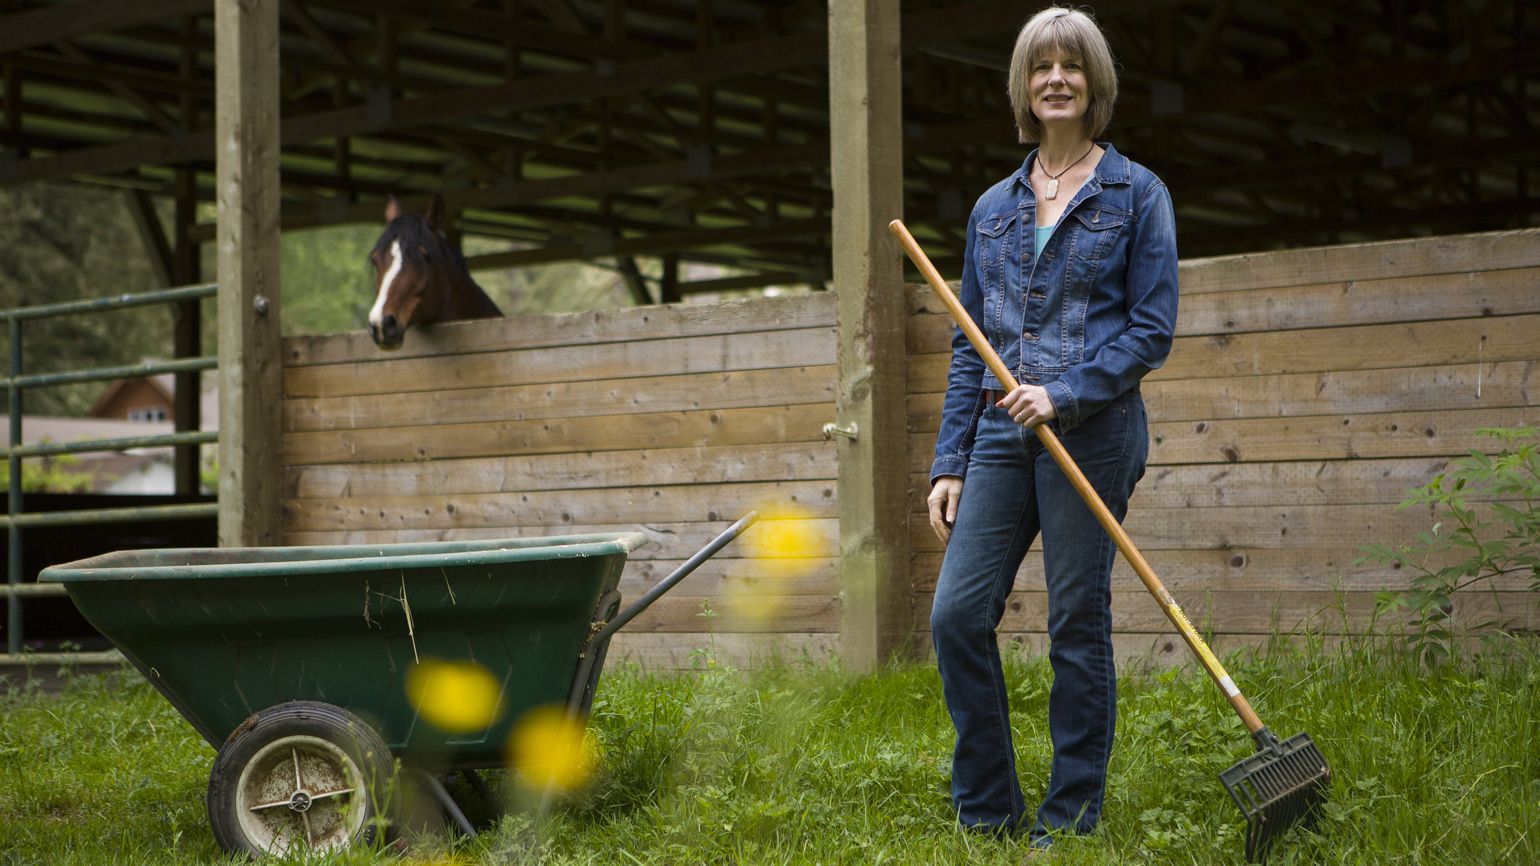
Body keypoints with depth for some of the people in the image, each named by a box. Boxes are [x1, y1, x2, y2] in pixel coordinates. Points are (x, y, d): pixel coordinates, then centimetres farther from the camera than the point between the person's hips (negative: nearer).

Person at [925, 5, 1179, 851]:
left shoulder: (1136, 194, 2)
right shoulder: (994, 208, 14)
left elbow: (1152, 328, -4)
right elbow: (967, 345, 15)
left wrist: (1064, 393, -16)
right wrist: (950, 461, 9)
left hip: (1093, 432, -4)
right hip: (1003, 434, 4)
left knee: (1077, 624, 0)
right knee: (956, 613, -4)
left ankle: (1069, 820, 11)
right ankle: (985, 810, 10)